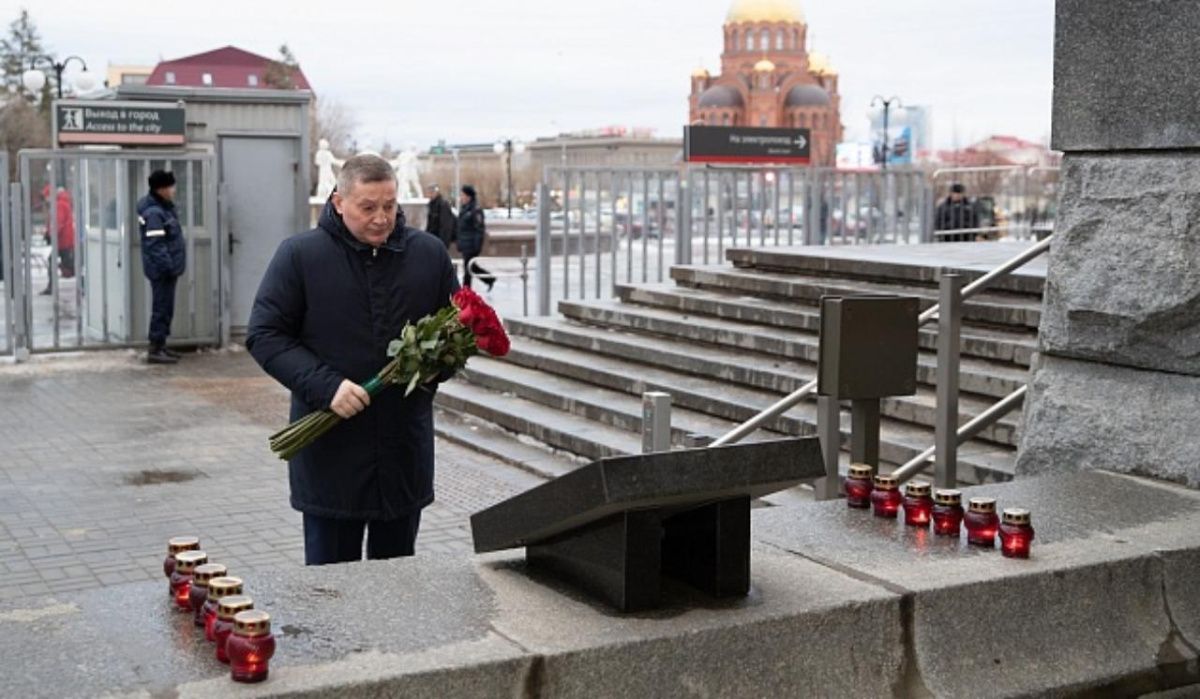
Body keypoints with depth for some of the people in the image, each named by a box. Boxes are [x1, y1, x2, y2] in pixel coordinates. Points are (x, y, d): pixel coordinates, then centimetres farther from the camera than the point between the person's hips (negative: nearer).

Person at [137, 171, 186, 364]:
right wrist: (168, 266, -23)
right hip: (161, 270, -10)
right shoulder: (154, 213, -18)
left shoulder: (164, 208, 13)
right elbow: (156, 245, -22)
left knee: (165, 308, 15)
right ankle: (155, 350, -2)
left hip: (168, 268, 10)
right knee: (161, 308, -6)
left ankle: (160, 346, 24)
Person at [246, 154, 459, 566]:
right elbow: (265, 335, -4)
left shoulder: (429, 254, 5)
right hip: (330, 450, -3)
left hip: (405, 445, 3)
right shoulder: (300, 255, -4)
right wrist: (326, 386, -18)